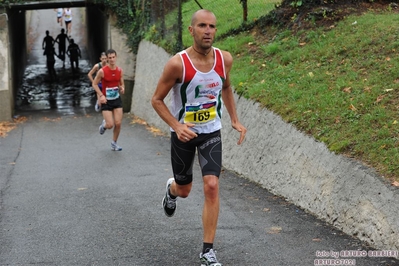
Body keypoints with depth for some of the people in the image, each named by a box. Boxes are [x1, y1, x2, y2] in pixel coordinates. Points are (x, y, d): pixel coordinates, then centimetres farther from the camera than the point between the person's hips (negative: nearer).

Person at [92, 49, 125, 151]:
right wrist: (101, 95, -17)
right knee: (110, 125, -10)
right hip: (106, 100, -4)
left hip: (117, 99, 4)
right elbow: (94, 84, -6)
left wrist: (122, 89, -11)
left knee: (118, 123, -1)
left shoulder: (120, 71, -1)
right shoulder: (102, 71, -14)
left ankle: (114, 143, 20)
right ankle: (104, 124, 28)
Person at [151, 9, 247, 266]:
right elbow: (157, 100, -12)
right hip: (183, 133, -2)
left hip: (211, 132, 2)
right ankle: (171, 189, 55)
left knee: (212, 186, -13)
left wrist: (235, 120, 6)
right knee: (184, 189, 13)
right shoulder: (178, 63, -23)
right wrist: (177, 126, -26)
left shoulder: (225, 59, -10)